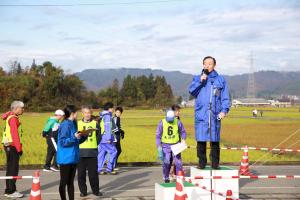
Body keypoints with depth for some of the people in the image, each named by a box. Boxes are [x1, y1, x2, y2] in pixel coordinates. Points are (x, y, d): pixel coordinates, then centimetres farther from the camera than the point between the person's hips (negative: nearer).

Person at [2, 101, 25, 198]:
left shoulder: (11, 117, 17)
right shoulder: (13, 118, -14)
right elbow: (15, 134, -20)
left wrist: (18, 147, 17)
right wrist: (19, 148, -18)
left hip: (9, 146, 10)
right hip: (12, 146, -10)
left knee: (10, 168, 14)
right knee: (13, 169, -6)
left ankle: (8, 190, 20)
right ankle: (11, 191, -3)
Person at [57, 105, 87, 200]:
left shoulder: (73, 124, 11)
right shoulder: (65, 125, -15)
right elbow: (62, 142, -19)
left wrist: (83, 136, 1)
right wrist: (74, 137, -25)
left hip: (73, 158, 8)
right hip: (66, 159, -8)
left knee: (71, 182, 14)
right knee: (64, 182, 2)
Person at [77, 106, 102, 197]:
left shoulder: (95, 123, 7)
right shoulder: (78, 123, 8)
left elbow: (98, 137, 7)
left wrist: (94, 145, -2)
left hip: (92, 152, -1)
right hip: (80, 152, 1)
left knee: (93, 172, 2)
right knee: (81, 173, 3)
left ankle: (95, 190, 14)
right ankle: (83, 191, 14)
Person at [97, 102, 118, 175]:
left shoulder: (103, 116, 18)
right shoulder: (107, 116, -12)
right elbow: (108, 128, -17)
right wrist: (109, 138, -19)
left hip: (102, 138, 10)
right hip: (106, 138, -10)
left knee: (102, 153, 10)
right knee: (113, 151, -4)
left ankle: (98, 169, 10)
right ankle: (109, 169, -3)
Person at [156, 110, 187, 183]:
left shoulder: (177, 122, -8)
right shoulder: (162, 123, -10)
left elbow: (183, 132, 6)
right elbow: (158, 135, -6)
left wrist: (183, 139, -12)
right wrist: (159, 146, -13)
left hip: (175, 145, 0)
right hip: (166, 145, 0)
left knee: (178, 162, -7)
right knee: (166, 163, 1)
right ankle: (166, 178, 18)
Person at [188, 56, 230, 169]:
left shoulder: (220, 80, 10)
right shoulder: (197, 78, 14)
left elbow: (225, 97, 6)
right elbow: (191, 91, -1)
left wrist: (224, 110, -8)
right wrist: (200, 81, -11)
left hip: (215, 115, -1)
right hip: (201, 115, 1)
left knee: (215, 141, 0)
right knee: (201, 140, 0)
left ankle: (215, 163, 9)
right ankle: (202, 162, 9)